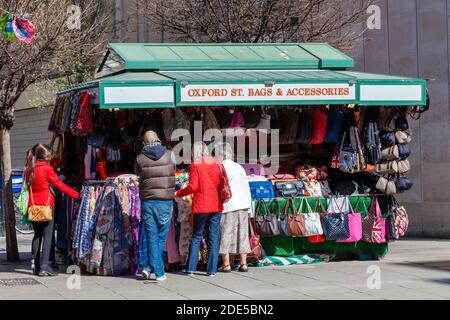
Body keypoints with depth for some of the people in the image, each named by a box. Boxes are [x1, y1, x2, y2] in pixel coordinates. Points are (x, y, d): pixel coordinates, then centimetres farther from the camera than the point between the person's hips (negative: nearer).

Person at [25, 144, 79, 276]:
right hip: (46, 205, -6)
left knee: (37, 235, 14)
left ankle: (36, 265, 14)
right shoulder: (46, 168, -9)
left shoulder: (28, 169, 7)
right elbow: (60, 185, -6)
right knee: (47, 236, -3)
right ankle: (44, 267, -9)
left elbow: (29, 187, 13)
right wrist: (76, 194, 1)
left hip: (33, 206, 6)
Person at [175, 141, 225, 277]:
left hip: (201, 206, -2)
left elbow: (193, 187, -11)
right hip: (216, 205, 2)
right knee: (214, 237, 4)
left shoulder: (195, 165, -5)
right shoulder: (216, 164, 5)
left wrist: (178, 193, 1)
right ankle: (212, 269, 2)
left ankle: (190, 268, 5)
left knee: (196, 236, 8)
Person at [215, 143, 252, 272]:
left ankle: (226, 264, -1)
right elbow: (246, 188, 17)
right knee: (242, 234, 9)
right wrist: (248, 207, 20)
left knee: (225, 234, 0)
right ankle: (243, 263, 7)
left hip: (227, 206, -6)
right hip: (243, 204, 6)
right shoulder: (239, 167, 16)